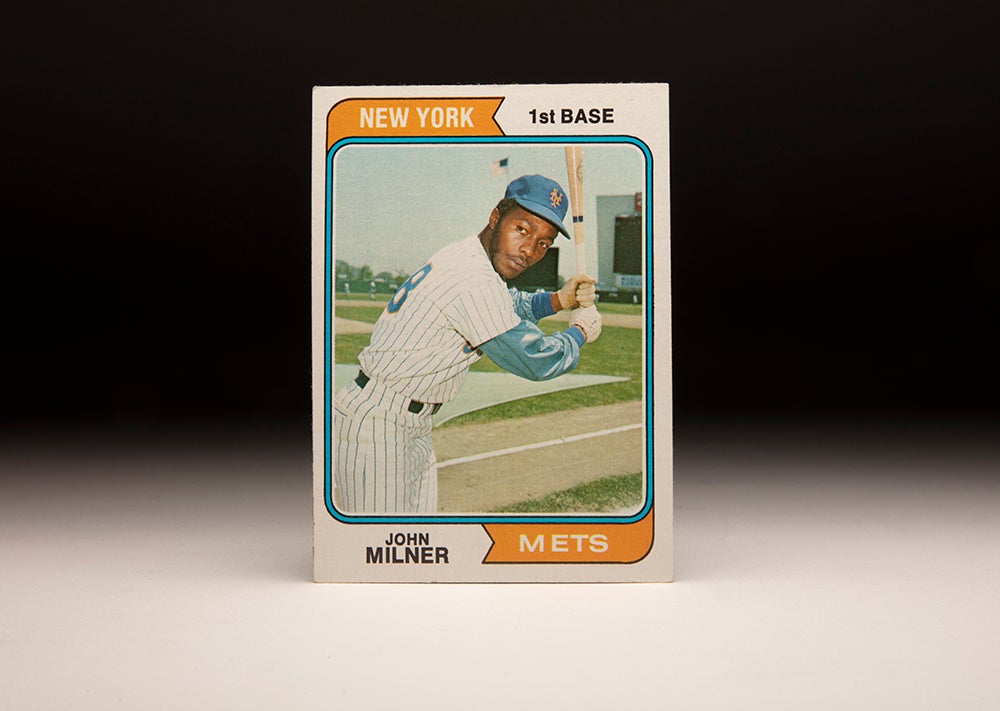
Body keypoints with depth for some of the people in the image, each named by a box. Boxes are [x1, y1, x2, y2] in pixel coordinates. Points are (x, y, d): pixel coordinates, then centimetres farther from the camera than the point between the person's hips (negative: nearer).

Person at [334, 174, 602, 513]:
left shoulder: (464, 254, 7)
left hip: (412, 428, 11)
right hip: (375, 430, -11)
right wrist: (580, 331, 3)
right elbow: (536, 362, -16)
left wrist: (558, 299, 13)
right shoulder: (473, 281, -24)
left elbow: (503, 308, 28)